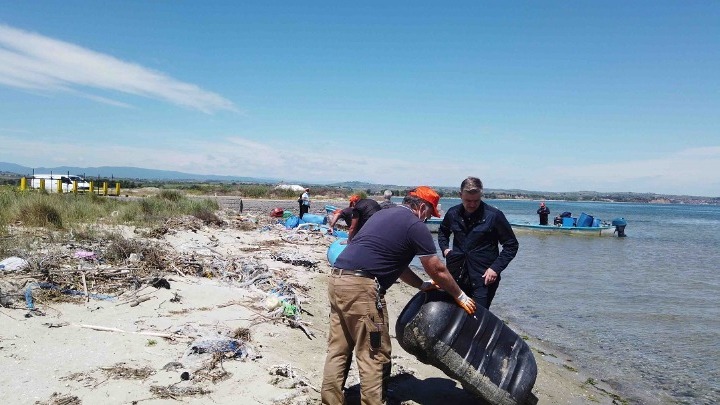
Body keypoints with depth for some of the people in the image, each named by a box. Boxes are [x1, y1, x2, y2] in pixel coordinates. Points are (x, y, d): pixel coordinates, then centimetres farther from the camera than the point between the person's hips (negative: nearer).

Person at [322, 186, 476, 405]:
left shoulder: (384, 214, 25)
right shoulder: (415, 226, -1)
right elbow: (437, 270, 5)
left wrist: (422, 285, 35)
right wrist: (460, 296, 19)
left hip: (337, 280, 9)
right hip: (361, 287, -9)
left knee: (338, 350, 15)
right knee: (374, 356, 2)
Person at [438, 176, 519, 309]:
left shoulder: (494, 216, -7)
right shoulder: (453, 213, 4)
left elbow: (511, 245, -2)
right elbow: (442, 232, 26)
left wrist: (496, 268, -11)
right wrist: (444, 248, 7)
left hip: (484, 277, -4)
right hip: (457, 276, 4)